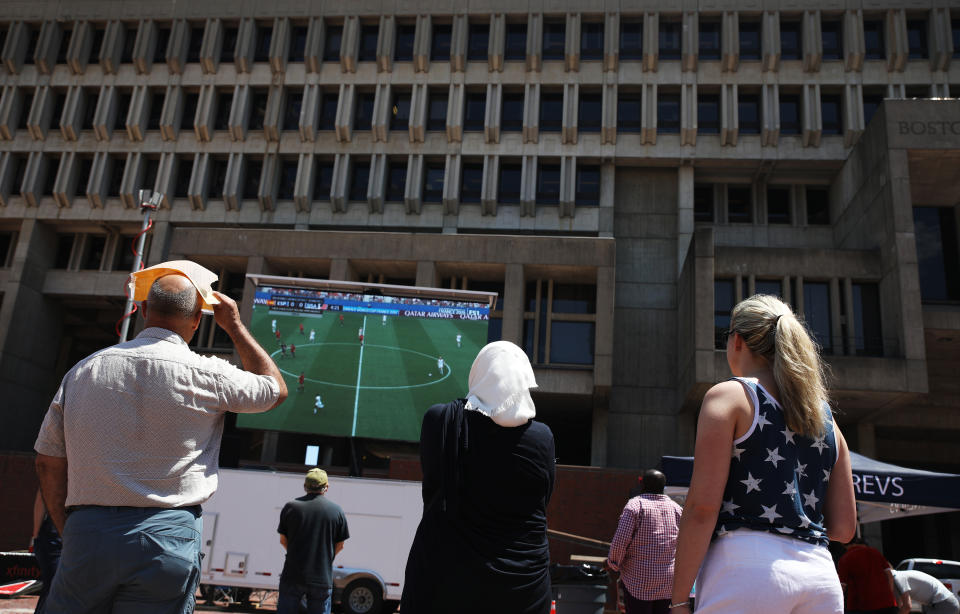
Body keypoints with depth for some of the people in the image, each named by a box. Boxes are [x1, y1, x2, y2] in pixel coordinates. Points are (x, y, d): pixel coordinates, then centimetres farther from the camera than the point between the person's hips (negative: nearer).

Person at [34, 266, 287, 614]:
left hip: (85, 533, 3)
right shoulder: (206, 375, -4)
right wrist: (235, 326, 20)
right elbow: (276, 390, 14)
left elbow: (48, 463, 12)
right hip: (167, 538, -3)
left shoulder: (83, 370, 8)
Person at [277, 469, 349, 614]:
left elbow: (283, 540, 5)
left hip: (293, 575, 0)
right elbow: (340, 545, 2)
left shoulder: (290, 507, -3)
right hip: (323, 578, 0)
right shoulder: (337, 510, -3)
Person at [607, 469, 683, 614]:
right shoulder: (676, 508, 7)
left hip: (639, 580, -5)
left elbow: (620, 540, -15)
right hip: (668, 581, 5)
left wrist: (613, 563, 1)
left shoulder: (635, 505, -10)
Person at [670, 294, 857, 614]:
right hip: (820, 574, 6)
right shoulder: (826, 416, 17)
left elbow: (702, 506, -10)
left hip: (747, 567, -6)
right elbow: (843, 527, 14)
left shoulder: (728, 396, 0)